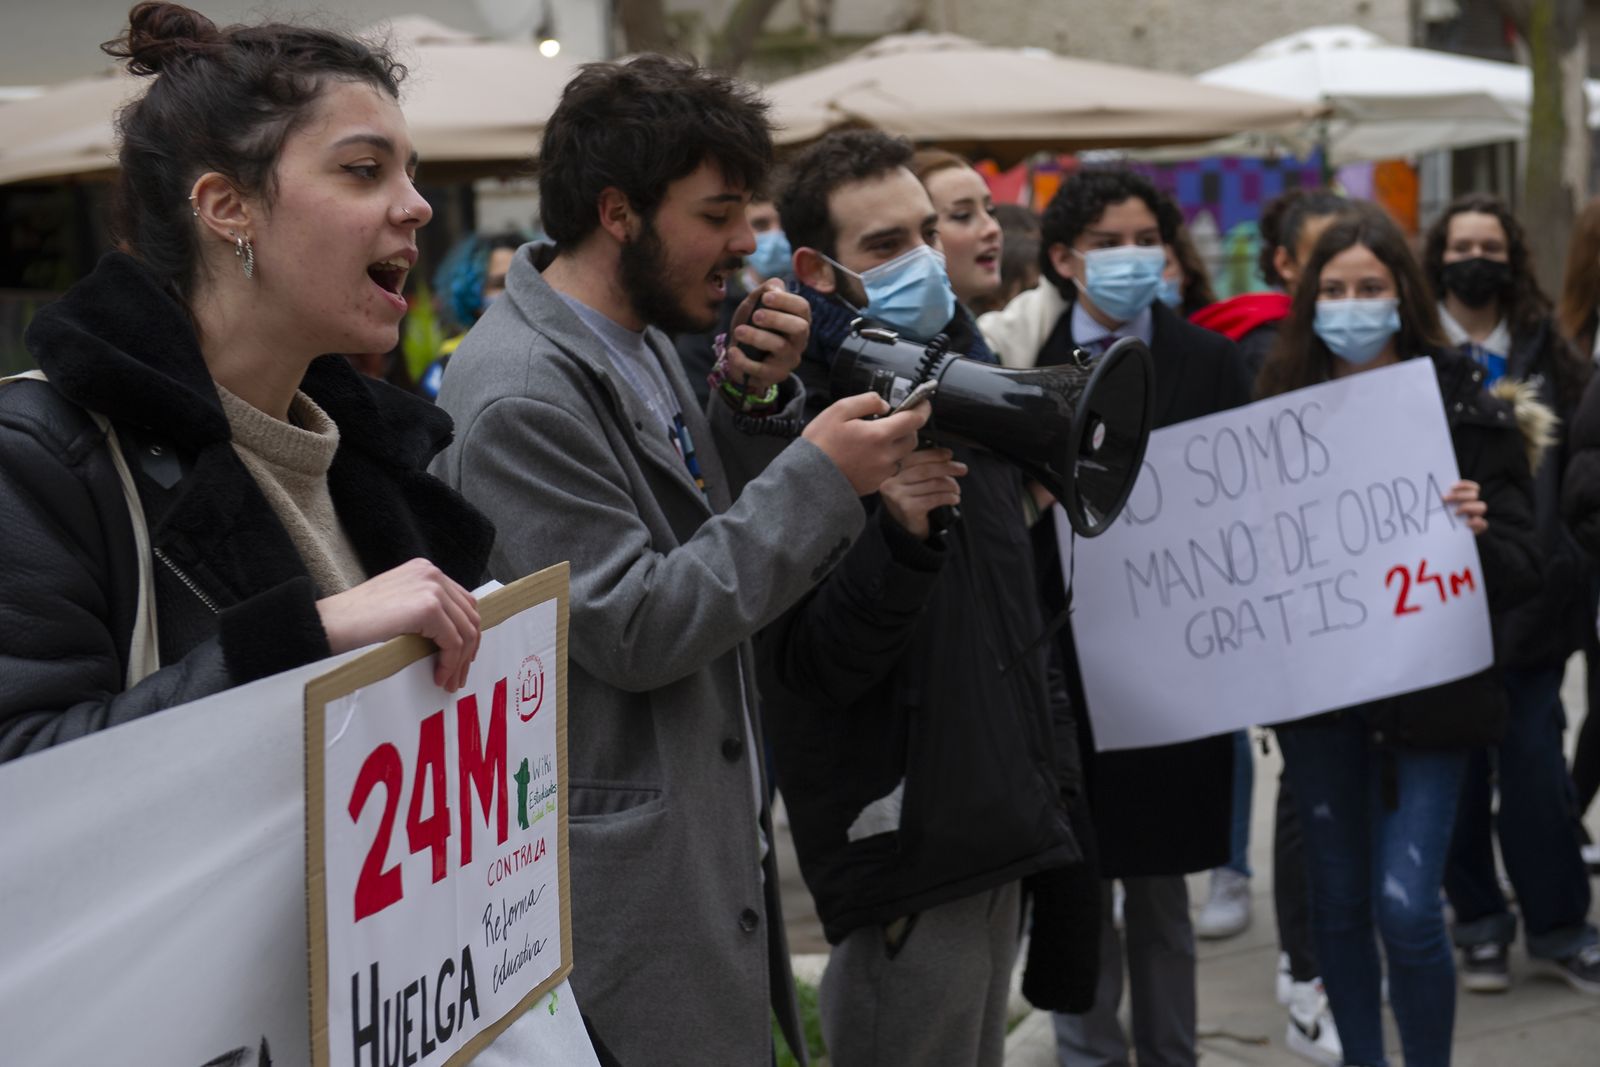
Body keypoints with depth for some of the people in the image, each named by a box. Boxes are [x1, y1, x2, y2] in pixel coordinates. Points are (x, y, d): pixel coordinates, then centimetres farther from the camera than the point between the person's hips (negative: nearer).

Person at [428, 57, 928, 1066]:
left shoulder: (643, 340, 9)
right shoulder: (519, 398, -20)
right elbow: (632, 631, -22)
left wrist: (757, 400, -1)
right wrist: (819, 478, -20)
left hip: (714, 842, 9)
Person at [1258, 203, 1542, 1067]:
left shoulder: (1465, 411, -5)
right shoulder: (1282, 408, 2)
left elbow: (1519, 573, -7)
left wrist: (1475, 534, -27)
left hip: (1427, 688, -3)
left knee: (1405, 906, -8)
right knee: (1338, 899, 12)